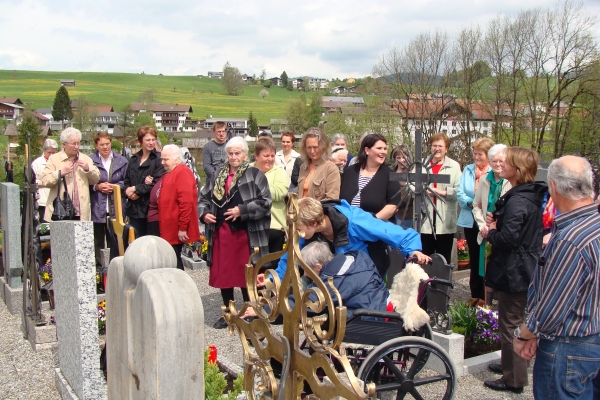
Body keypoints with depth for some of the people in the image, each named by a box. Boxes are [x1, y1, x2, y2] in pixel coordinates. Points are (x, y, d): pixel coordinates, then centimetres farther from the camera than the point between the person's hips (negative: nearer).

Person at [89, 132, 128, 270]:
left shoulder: (121, 161, 7)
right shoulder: (89, 160, 0)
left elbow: (126, 182, 8)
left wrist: (115, 186, -8)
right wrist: (97, 187, -11)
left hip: (116, 208, 2)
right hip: (97, 208, -1)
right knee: (98, 241, 4)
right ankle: (98, 268, 12)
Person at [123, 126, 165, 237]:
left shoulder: (159, 159, -5)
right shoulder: (134, 159, 16)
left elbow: (156, 183, -14)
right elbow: (126, 181, 17)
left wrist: (136, 189, -8)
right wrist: (128, 191, -5)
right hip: (134, 209, 6)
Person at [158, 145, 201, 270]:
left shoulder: (182, 173, -13)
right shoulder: (170, 174, 17)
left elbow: (186, 202, -21)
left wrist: (182, 228, -22)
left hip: (176, 230, -9)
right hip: (169, 229, 9)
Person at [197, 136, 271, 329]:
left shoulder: (255, 175, -3)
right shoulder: (218, 176, 13)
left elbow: (264, 202, -12)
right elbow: (203, 198, 17)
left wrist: (242, 210, -19)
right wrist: (204, 213, -2)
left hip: (245, 234, -5)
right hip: (221, 232, 5)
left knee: (247, 275, 2)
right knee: (223, 273, 11)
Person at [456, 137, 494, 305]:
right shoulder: (467, 170, 11)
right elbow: (460, 193, 2)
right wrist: (471, 203, -15)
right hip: (470, 221, 5)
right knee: (474, 259, 14)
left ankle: (484, 296, 12)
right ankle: (475, 294, 24)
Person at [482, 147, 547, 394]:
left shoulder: (517, 201, -23)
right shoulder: (531, 196, 9)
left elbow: (507, 237, -31)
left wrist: (491, 232, -11)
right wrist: (497, 222, 1)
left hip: (513, 272, -10)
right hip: (526, 269, 10)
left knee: (510, 324, 1)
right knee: (517, 322, 22)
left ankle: (514, 378, 13)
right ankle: (511, 365, 38)